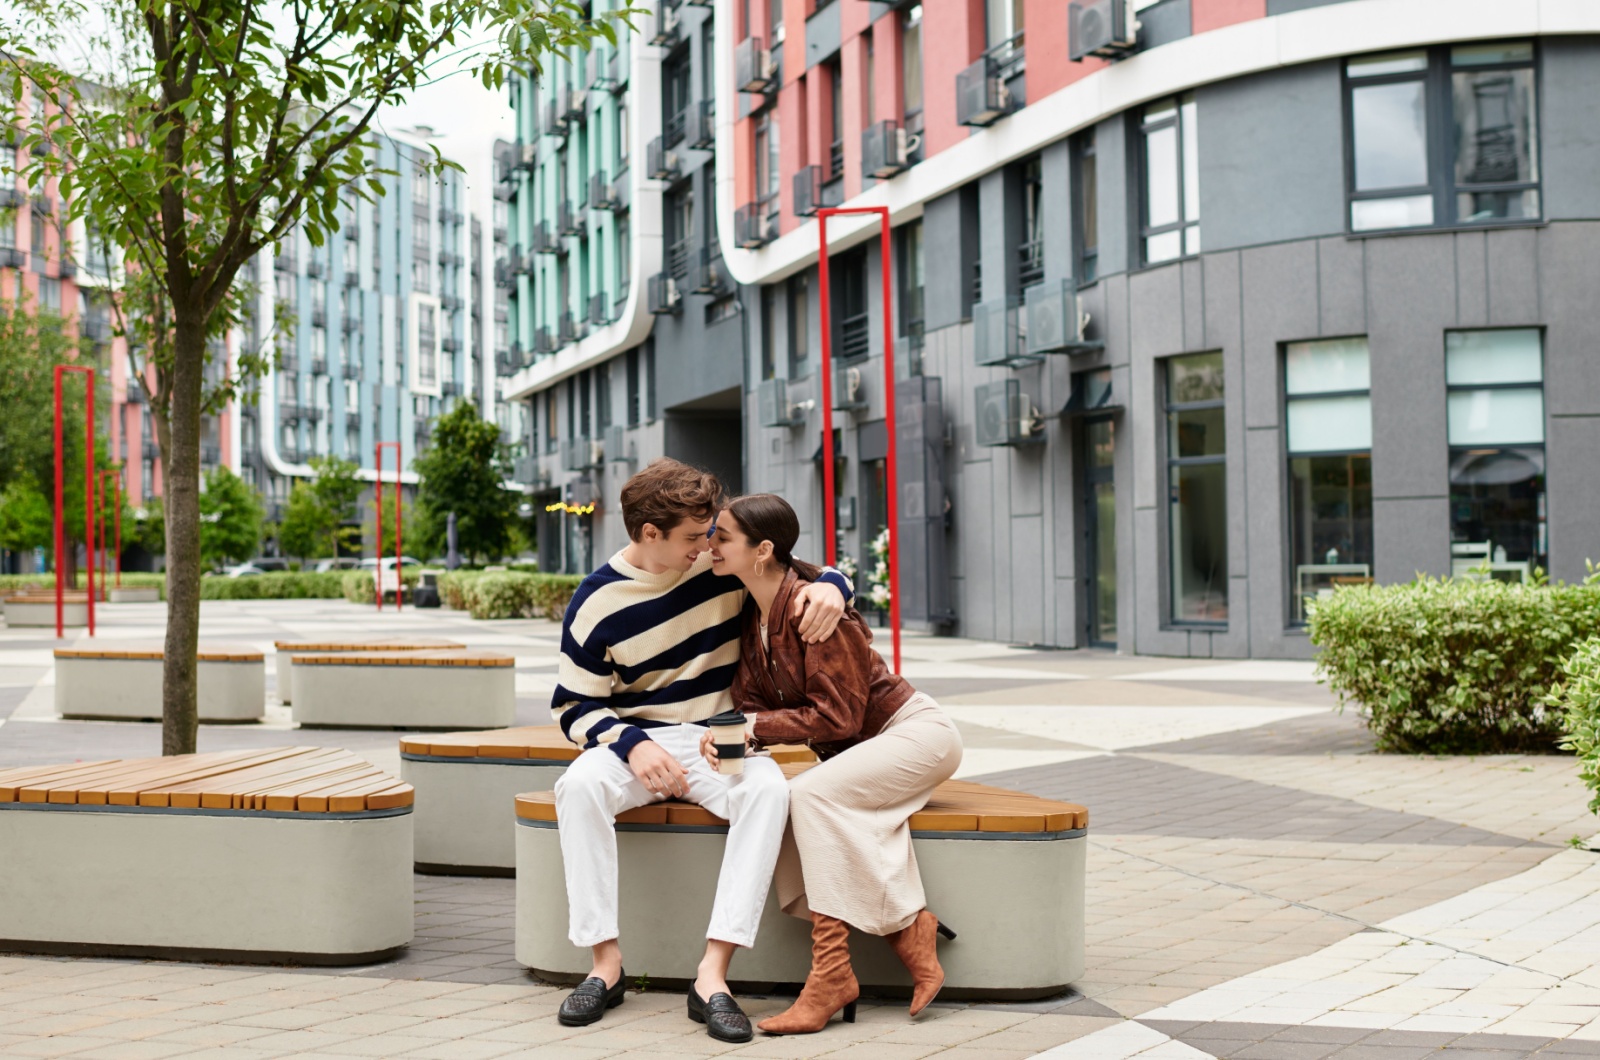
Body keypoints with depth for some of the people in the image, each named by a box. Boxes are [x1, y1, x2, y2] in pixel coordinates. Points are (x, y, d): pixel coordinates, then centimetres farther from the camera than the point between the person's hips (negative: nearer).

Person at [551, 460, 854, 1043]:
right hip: (638, 738, -1)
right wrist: (632, 745, -22)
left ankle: (713, 973, -35)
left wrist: (830, 586, -19)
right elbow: (574, 706, -3)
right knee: (579, 785, -33)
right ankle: (606, 961, -23)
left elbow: (810, 574, 7)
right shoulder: (597, 603, -8)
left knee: (768, 790, -33)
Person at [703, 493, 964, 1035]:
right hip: (857, 752, 8)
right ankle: (909, 931, -18)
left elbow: (836, 716, -23)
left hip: (914, 730, -8)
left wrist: (754, 725, -23)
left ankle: (830, 974, -29)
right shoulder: (749, 615, 3)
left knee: (811, 792, -31)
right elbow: (751, 703, 0)